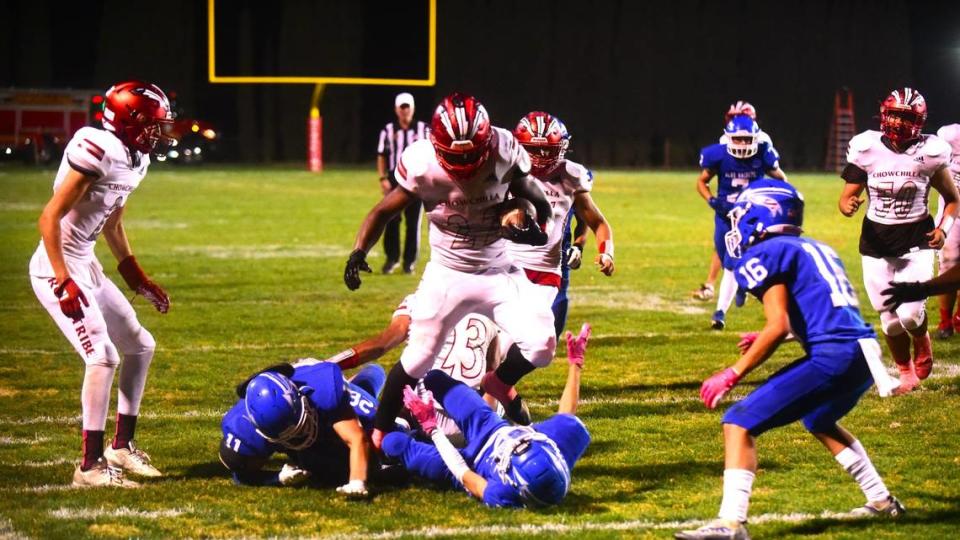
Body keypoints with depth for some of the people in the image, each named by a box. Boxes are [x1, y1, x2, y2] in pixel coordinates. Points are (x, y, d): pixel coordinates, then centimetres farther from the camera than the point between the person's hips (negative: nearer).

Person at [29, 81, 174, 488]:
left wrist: (137, 278, 24)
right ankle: (91, 465, -8)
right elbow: (49, 218, -22)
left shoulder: (134, 159, 7)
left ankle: (122, 446, 25)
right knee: (103, 357, -15)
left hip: (86, 266, 10)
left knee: (140, 346, 15)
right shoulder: (97, 152, -23)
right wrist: (64, 282, -24)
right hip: (58, 268, -10)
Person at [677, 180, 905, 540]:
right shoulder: (814, 248, 23)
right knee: (819, 421, 37)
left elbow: (778, 327, -12)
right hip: (866, 352, 9)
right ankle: (881, 500, 43)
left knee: (740, 423, -6)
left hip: (833, 357, -9)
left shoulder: (763, 255, -2)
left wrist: (732, 375, -6)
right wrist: (770, 338, 37)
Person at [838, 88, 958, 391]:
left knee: (910, 315, -16)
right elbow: (847, 196, 1)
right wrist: (847, 206, -23)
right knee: (891, 321, 4)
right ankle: (905, 371, 30)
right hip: (876, 244, 2)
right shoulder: (868, 150, -7)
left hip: (915, 242, -1)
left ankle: (922, 340, 21)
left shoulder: (929, 154, -8)